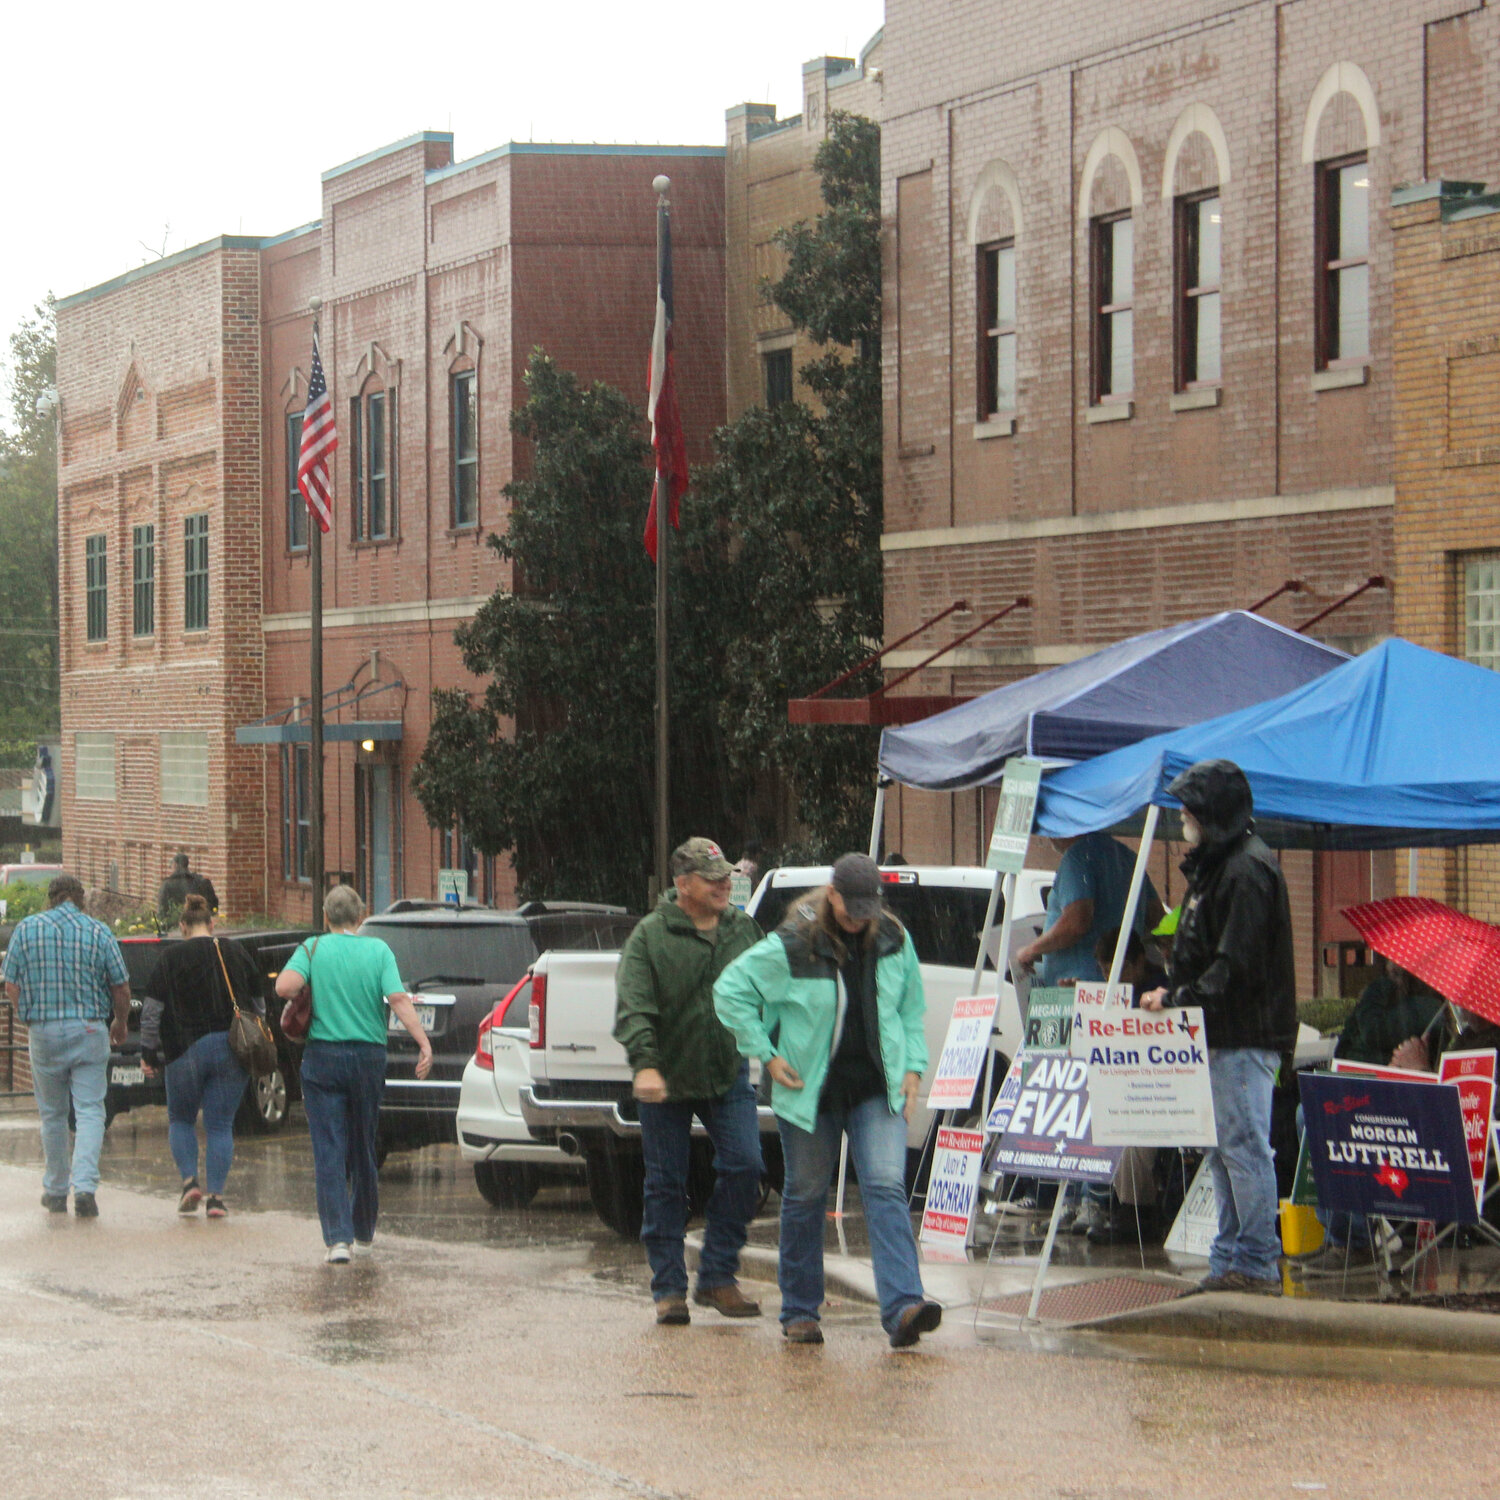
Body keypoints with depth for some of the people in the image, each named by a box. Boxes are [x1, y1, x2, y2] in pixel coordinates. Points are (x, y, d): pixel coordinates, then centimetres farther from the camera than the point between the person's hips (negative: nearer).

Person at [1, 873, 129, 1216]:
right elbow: (121, 989, 1)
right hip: (89, 1032, -1)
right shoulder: (99, 933, -1)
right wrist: (120, 1025, 19)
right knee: (90, 1112, -1)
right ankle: (85, 1186, -17)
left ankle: (55, 1191, 22)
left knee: (52, 1114, 14)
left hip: (43, 1033, 1)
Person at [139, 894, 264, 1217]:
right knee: (220, 1125, 6)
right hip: (231, 1051, 2)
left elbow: (152, 1011, -3)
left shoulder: (171, 957, -2)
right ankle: (216, 1195, -2)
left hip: (186, 1050, -2)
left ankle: (190, 1180, -1)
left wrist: (148, 1052, 5)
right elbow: (258, 1004, 13)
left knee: (180, 1119, 16)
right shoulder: (236, 953, 7)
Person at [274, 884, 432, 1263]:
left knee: (329, 1151, -2)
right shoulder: (378, 951, 0)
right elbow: (399, 999, -13)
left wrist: (302, 996, 5)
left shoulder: (313, 948, -1)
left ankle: (337, 1238, -14)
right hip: (369, 1057, 2)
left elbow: (285, 986, -17)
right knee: (364, 1147, 16)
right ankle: (364, 1232, 30)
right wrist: (424, 1044, -16)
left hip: (323, 1057, -2)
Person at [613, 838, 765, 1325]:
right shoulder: (650, 936, -6)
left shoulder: (743, 929, 6)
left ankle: (717, 1278, 4)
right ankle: (669, 1289, 13)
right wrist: (644, 1064, -28)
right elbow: (633, 1008, -15)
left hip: (728, 1075, 3)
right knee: (666, 1185, 3)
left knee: (745, 1167, -8)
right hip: (667, 1079, -3)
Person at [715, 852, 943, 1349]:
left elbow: (911, 1009, 17)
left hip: (876, 1091, 2)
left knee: (886, 1188, -13)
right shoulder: (793, 945, -10)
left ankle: (902, 1307, -22)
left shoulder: (894, 941, 3)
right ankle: (799, 1312, 20)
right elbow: (730, 990, -3)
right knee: (805, 1196, 6)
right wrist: (767, 1054, -6)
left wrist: (912, 1067, 6)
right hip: (811, 1092, -2)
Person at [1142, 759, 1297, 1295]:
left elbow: (1237, 966, -20)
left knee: (1243, 1142, -8)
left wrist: (1182, 1000, -19)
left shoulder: (1248, 869, -14)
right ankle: (1230, 1261, 16)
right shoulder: (1213, 865, 19)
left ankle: (1258, 1263, -5)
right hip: (1220, 1033, 11)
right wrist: (1171, 994, 12)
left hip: (1246, 1035, -11)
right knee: (1222, 1147, 12)